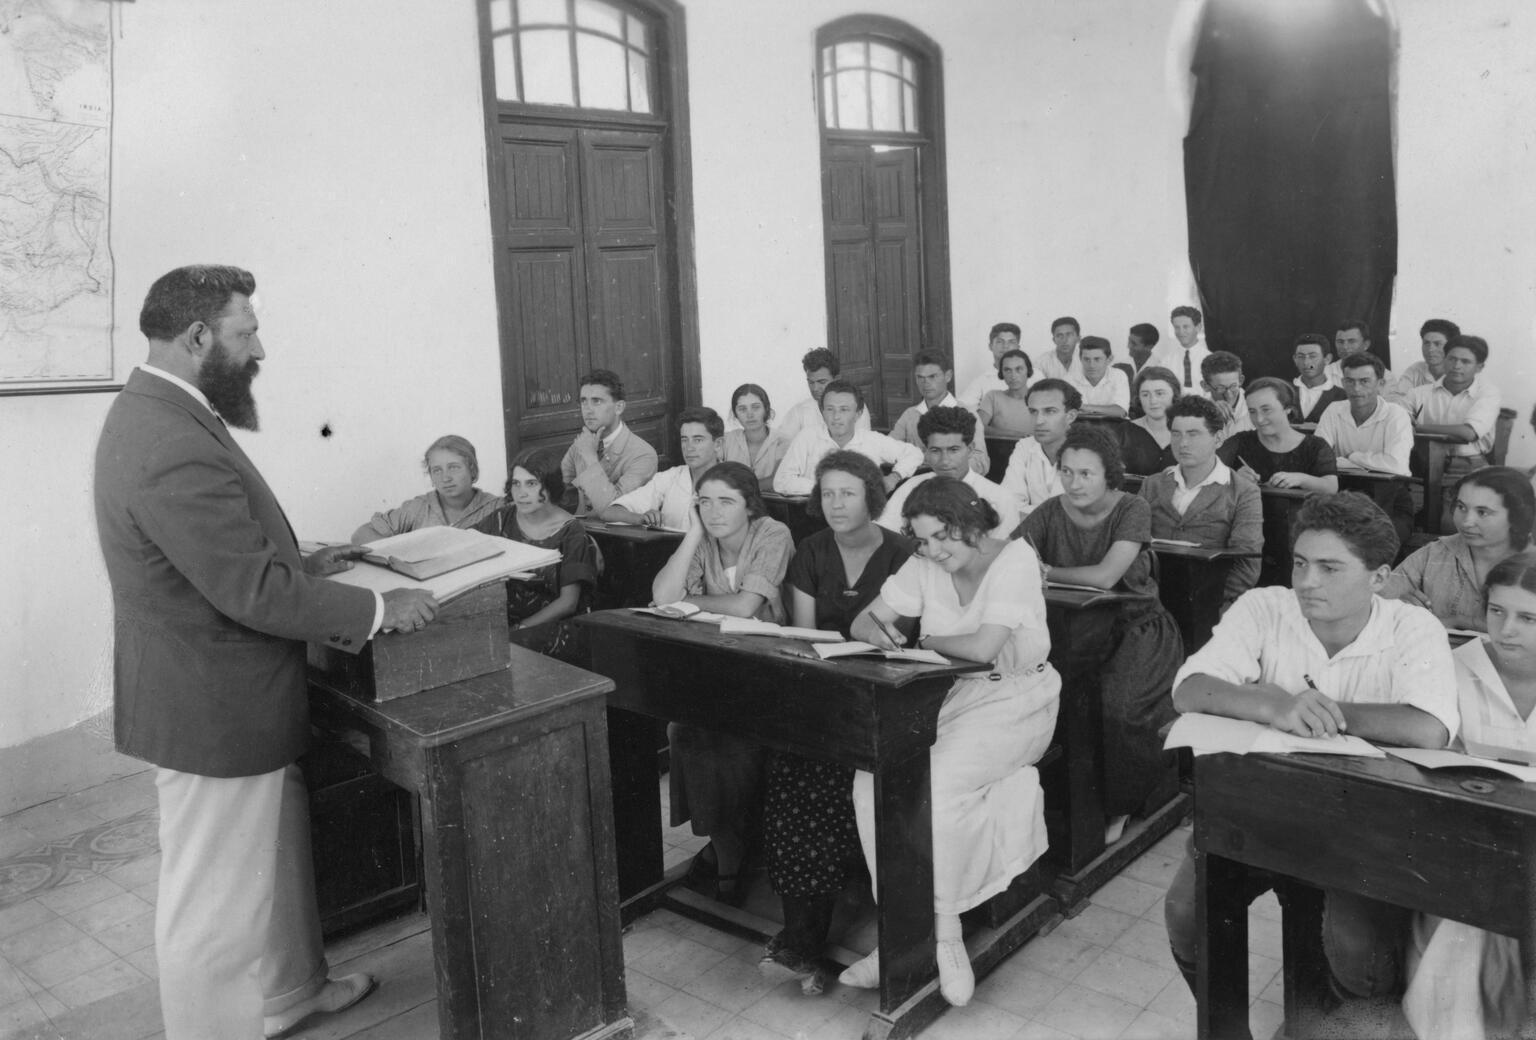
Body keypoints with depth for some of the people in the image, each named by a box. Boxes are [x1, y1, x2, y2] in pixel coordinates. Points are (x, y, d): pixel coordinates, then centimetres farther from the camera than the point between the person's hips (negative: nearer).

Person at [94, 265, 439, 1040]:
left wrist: (298, 563, 9)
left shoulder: (155, 413, 6)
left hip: (226, 699, 11)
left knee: (277, 852, 26)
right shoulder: (175, 450, -29)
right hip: (214, 712, -11)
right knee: (215, 900, 7)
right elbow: (253, 592, -28)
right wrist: (376, 611, -19)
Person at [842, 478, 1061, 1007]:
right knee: (872, 780, -19)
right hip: (945, 695, 6)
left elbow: (983, 647, -23)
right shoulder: (924, 567, 6)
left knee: (937, 784, -29)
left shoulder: (1015, 560, -12)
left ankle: (943, 935, -11)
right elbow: (865, 620, 10)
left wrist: (926, 640, -6)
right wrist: (879, 633, -13)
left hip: (1013, 699, -5)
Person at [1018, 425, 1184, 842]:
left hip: (1135, 624, -3)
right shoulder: (1052, 513, 1)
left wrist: (1047, 572, -13)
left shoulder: (1132, 510, -11)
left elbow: (1106, 576, -24)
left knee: (1115, 706, -28)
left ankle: (1117, 806, 1)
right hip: (1076, 627, 4)